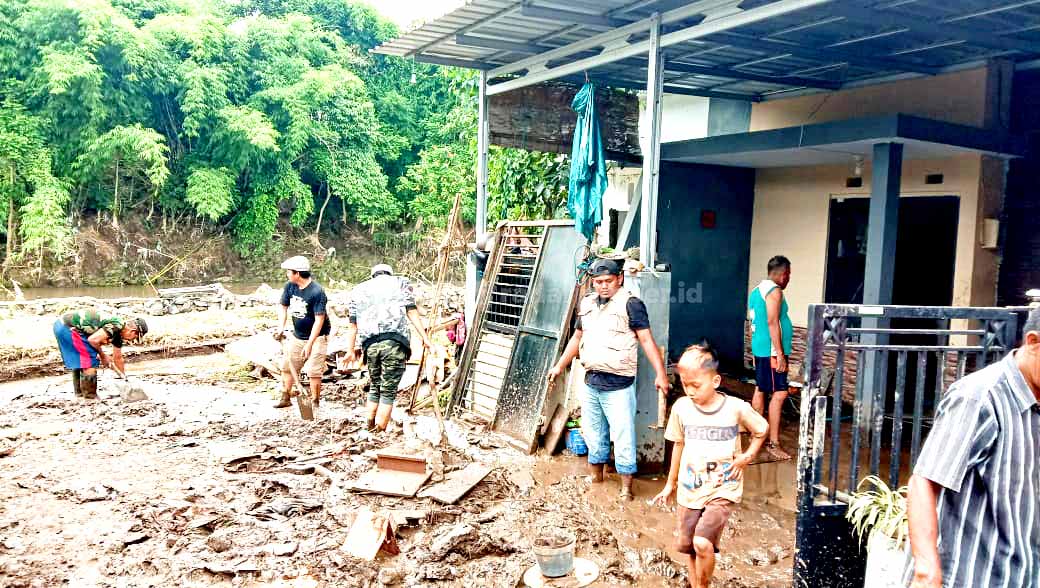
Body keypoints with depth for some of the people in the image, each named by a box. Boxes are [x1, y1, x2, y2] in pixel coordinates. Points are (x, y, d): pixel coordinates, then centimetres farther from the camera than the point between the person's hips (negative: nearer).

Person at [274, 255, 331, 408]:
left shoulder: (317, 292, -25)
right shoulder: (290, 286, -5)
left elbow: (319, 319, -25)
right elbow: (283, 306, 10)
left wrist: (309, 344, -28)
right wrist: (281, 328, -5)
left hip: (316, 336, -7)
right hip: (297, 335, 7)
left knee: (313, 371, -8)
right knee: (287, 366, 11)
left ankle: (315, 402, 6)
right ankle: (285, 398, 24)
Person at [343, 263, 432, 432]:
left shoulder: (358, 289, 25)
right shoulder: (401, 282, 18)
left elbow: (353, 324, 20)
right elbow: (411, 312, 5)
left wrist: (350, 350, 22)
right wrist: (425, 337, 3)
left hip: (370, 343, 3)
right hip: (395, 342, -3)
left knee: (374, 387, 19)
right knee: (389, 391, 1)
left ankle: (369, 429, 16)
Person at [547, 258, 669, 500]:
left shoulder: (630, 304, -9)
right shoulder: (586, 304, 10)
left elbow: (647, 340, -14)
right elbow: (577, 338, 22)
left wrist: (660, 373, -23)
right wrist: (559, 366, 23)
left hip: (618, 385, -6)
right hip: (591, 382, 6)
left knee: (623, 436, -2)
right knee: (593, 433, 19)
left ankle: (626, 487, 10)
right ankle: (596, 475, 37)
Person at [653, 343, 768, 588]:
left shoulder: (736, 408, -14)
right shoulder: (681, 407, -7)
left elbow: (761, 430, 6)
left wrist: (748, 455, -9)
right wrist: (670, 483, 15)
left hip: (723, 490, -3)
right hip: (689, 490, 3)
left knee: (703, 543, -18)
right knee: (689, 548, 11)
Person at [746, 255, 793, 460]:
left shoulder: (756, 290, 16)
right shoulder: (774, 291, -13)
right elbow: (772, 322, -21)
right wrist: (780, 354, -21)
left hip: (760, 349, 10)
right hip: (772, 350, -10)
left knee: (760, 390, 14)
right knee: (779, 394, -10)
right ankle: (774, 444, -13)